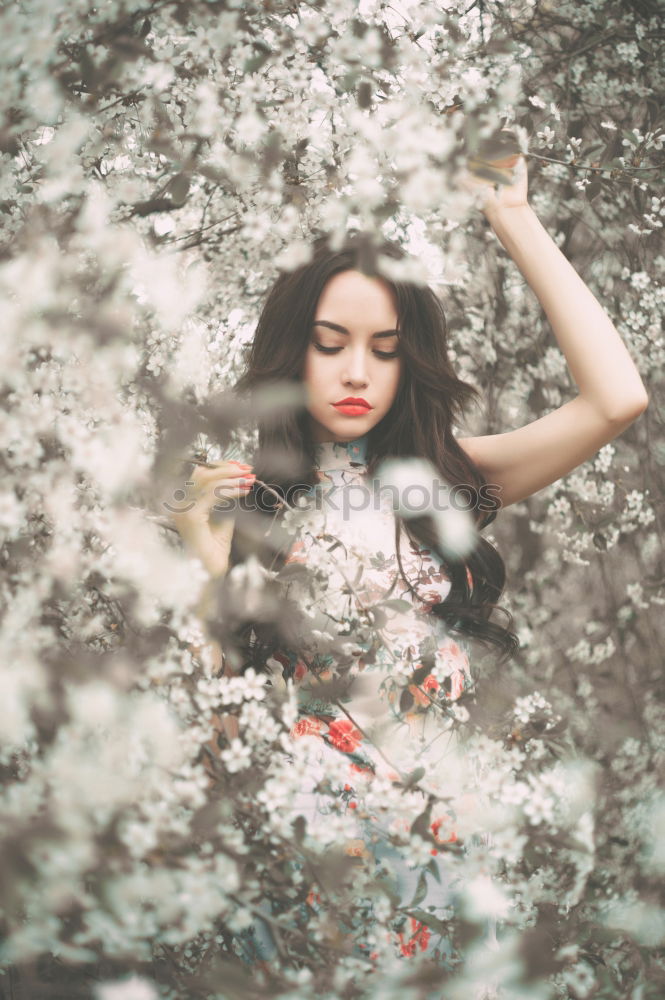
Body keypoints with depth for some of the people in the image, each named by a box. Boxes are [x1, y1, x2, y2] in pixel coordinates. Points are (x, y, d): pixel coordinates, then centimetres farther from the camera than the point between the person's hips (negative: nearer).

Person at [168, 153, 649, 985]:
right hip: (300, 839, -1)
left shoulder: (447, 478, 6)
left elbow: (616, 397, -8)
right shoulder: (246, 498, 4)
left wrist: (517, 223, -4)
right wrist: (203, 557, -14)